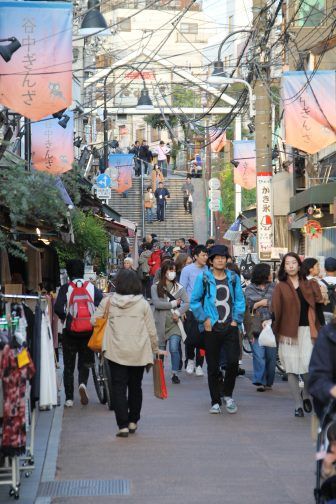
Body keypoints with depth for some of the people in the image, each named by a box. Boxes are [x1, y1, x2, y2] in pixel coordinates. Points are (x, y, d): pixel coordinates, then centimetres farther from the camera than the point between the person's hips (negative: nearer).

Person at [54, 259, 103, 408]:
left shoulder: (65, 288, -3)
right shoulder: (92, 288, 3)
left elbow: (58, 309, -15)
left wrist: (64, 318, 4)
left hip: (70, 332, -1)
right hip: (89, 332, 1)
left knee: (68, 366, 11)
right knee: (84, 364, 15)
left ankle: (69, 398, 9)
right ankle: (83, 383, -14)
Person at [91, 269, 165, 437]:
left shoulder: (108, 301, -4)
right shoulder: (143, 304, -3)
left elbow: (94, 321, 0)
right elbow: (151, 330, 1)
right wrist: (155, 349, 14)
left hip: (115, 352, -1)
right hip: (139, 352, 1)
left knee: (119, 388, 2)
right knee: (135, 387, 17)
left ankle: (123, 425, -6)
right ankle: (133, 422, 26)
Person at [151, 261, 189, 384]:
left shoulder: (178, 287, 7)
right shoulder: (156, 287, 1)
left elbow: (187, 303, 0)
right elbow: (156, 303, -12)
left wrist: (178, 312, -15)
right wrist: (173, 304, -8)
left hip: (174, 322, 1)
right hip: (160, 323, 0)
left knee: (174, 349, -11)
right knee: (160, 350, 6)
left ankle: (175, 374, 2)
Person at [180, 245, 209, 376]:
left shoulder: (208, 270, 5)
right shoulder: (187, 270, -4)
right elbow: (182, 290, -3)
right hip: (191, 309, -2)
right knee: (190, 336, 1)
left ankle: (199, 365, 13)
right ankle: (190, 360, 25)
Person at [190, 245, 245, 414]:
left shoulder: (233, 277, 8)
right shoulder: (203, 278, 0)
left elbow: (240, 300, 10)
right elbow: (194, 301, 2)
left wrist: (236, 319, 0)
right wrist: (204, 319, -5)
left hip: (230, 328, 1)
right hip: (211, 329, -1)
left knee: (233, 362, -9)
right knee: (213, 367, 4)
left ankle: (228, 395, 13)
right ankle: (215, 402, 15)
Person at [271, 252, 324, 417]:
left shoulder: (308, 285, 11)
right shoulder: (280, 287, 3)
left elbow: (318, 301, 1)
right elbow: (275, 310, -3)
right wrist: (275, 330, -9)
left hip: (306, 331, 1)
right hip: (288, 332, -1)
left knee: (308, 368, -8)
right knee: (292, 369, 1)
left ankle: (306, 394, 21)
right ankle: (298, 405, 10)